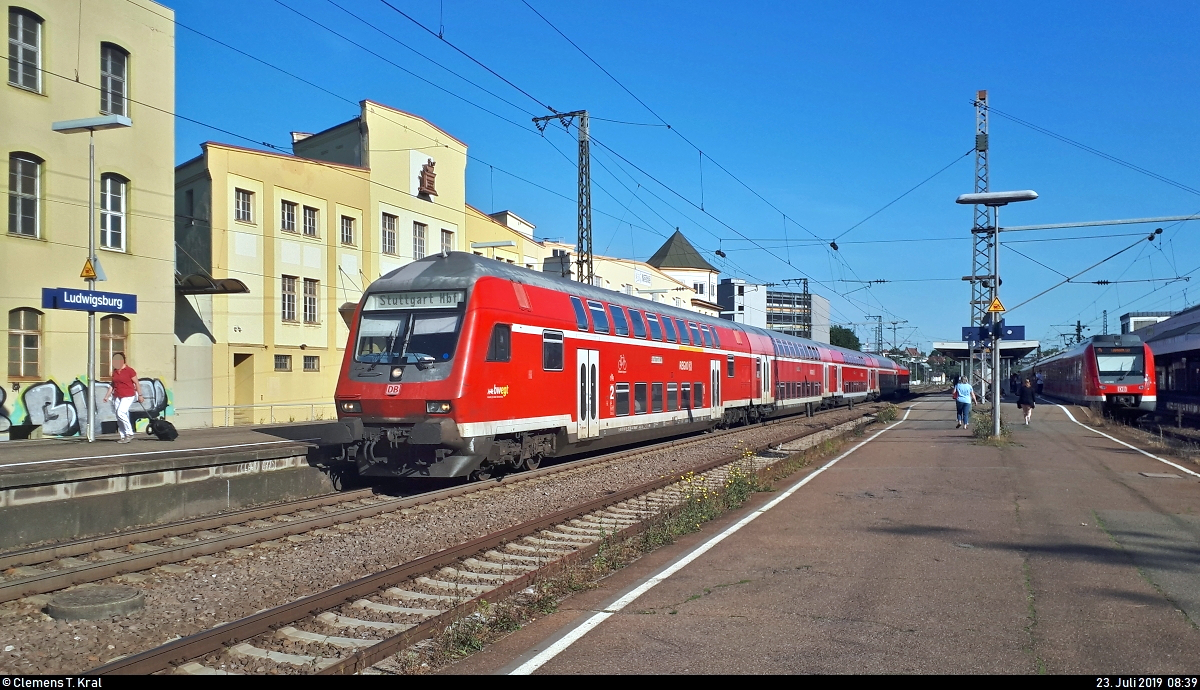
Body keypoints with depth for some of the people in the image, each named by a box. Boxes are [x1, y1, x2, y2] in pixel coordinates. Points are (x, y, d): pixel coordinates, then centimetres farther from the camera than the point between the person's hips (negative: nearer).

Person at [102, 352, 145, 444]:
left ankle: (129, 434, -10)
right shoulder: (115, 371, 11)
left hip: (128, 396, -7)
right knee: (119, 417, 5)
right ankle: (123, 437, 11)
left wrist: (140, 395, -5)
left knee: (121, 413, -21)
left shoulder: (129, 370, -8)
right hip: (118, 396, 7)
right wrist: (107, 396, 14)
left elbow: (136, 383, -5)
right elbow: (113, 385, 19)